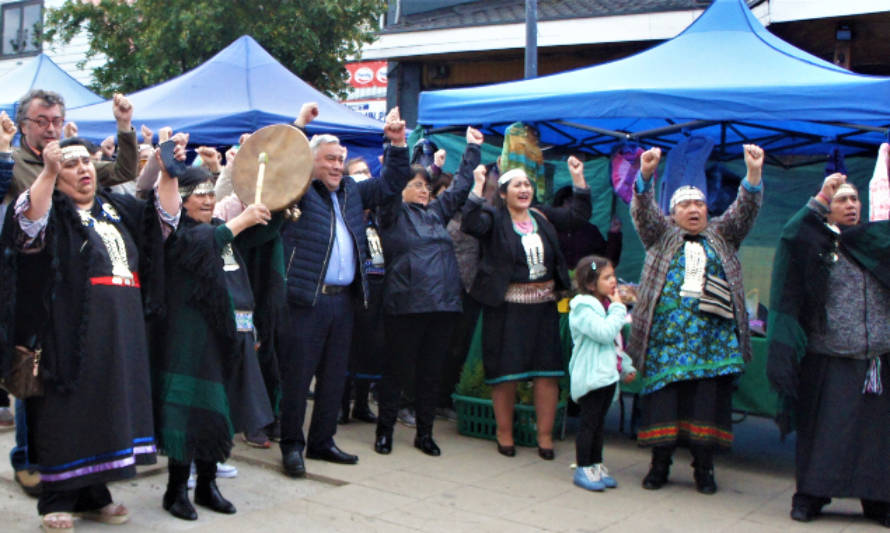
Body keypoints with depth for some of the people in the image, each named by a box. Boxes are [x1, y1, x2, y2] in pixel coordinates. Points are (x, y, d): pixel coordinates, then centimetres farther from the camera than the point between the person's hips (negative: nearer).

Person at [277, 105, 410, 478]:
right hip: (305, 301, -6)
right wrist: (299, 125, -17)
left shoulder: (351, 192, 18)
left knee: (334, 377, 13)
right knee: (297, 378, 0)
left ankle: (322, 442, 26)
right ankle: (291, 445, 13)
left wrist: (397, 144, 14)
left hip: (342, 300, 7)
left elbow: (391, 184, 24)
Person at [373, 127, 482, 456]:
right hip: (405, 305, -5)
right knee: (398, 370, 3)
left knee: (431, 372, 10)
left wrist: (472, 148, 31)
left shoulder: (436, 212, 18)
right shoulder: (393, 213, 3)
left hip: (442, 305, 5)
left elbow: (461, 187, 27)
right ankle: (385, 430, 17)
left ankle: (424, 433, 21)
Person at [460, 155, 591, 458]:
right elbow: (470, 224, -22)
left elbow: (579, 214, 17)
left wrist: (578, 178, 9)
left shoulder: (543, 217, 12)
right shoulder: (494, 220, -3)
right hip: (506, 308, -4)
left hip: (543, 306, 5)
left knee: (547, 371, 4)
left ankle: (545, 435, 14)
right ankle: (504, 433, 18)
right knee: (505, 371, 3)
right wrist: (478, 185, -25)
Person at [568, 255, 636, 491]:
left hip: (608, 374, 9)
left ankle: (597, 465, 23)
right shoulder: (583, 308, -13)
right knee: (588, 422, -3)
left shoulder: (607, 305, 16)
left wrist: (627, 367, 18)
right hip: (591, 375, -9)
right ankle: (583, 469, 5)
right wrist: (618, 308, -16)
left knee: (599, 421, 15)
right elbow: (605, 333, -26)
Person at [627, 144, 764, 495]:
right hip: (667, 335, -1)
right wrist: (645, 175, -20)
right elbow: (643, 211, -1)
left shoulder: (721, 237, 20)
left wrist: (754, 173, -11)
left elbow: (745, 211, 6)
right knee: (663, 397, -3)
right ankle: (660, 462, 8)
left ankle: (704, 467, 8)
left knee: (709, 400, -2)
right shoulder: (662, 236, 15)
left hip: (713, 338, 1)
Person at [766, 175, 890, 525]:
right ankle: (810, 496, 14)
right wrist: (819, 199, -16)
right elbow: (789, 236, -16)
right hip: (829, 357, -3)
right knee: (824, 429, 2)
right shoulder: (817, 242, 2)